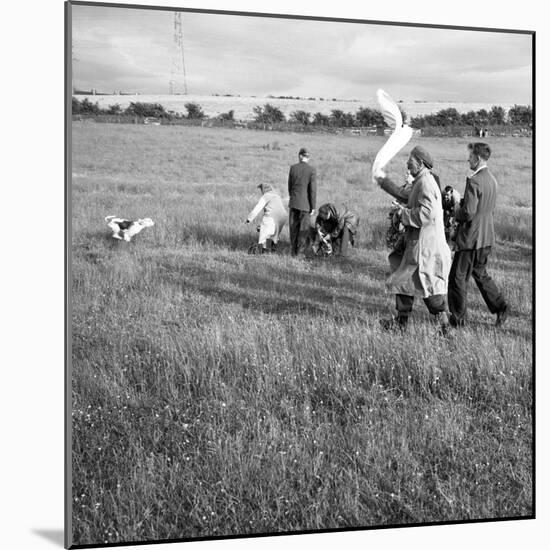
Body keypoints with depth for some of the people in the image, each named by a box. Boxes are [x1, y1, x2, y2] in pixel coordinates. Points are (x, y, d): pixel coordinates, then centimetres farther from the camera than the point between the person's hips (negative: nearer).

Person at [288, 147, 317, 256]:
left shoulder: (293, 168, 0)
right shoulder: (312, 170, -9)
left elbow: (290, 185, 8)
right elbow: (313, 189, -9)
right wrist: (313, 207, -4)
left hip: (293, 202, 3)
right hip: (305, 203, -3)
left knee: (293, 227, 11)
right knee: (304, 228, 7)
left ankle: (293, 251, 16)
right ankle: (300, 252, 7)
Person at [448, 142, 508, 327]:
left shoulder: (474, 181, -20)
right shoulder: (492, 179, 8)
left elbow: (468, 213, -25)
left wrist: (457, 214, -4)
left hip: (471, 237, -9)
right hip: (487, 236, 9)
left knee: (458, 277, 3)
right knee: (480, 273, 22)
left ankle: (458, 318, 10)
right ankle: (500, 306, 15)